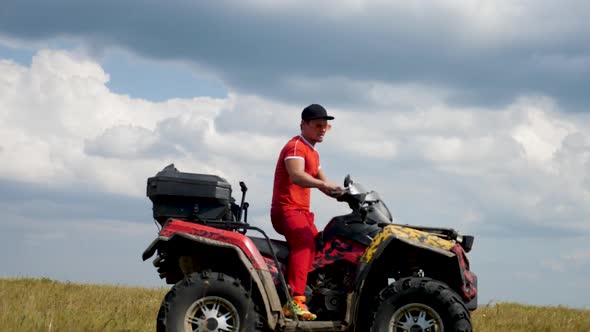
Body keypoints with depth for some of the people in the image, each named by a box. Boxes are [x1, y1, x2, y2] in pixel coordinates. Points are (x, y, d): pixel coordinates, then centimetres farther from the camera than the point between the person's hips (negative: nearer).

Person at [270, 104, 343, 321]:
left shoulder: (313, 153, 22)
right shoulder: (296, 146, -10)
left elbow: (322, 182, 25)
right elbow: (296, 176, -28)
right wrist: (324, 184, -44)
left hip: (302, 212, 11)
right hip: (286, 209, -11)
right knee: (305, 240, -33)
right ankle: (294, 300, -46)